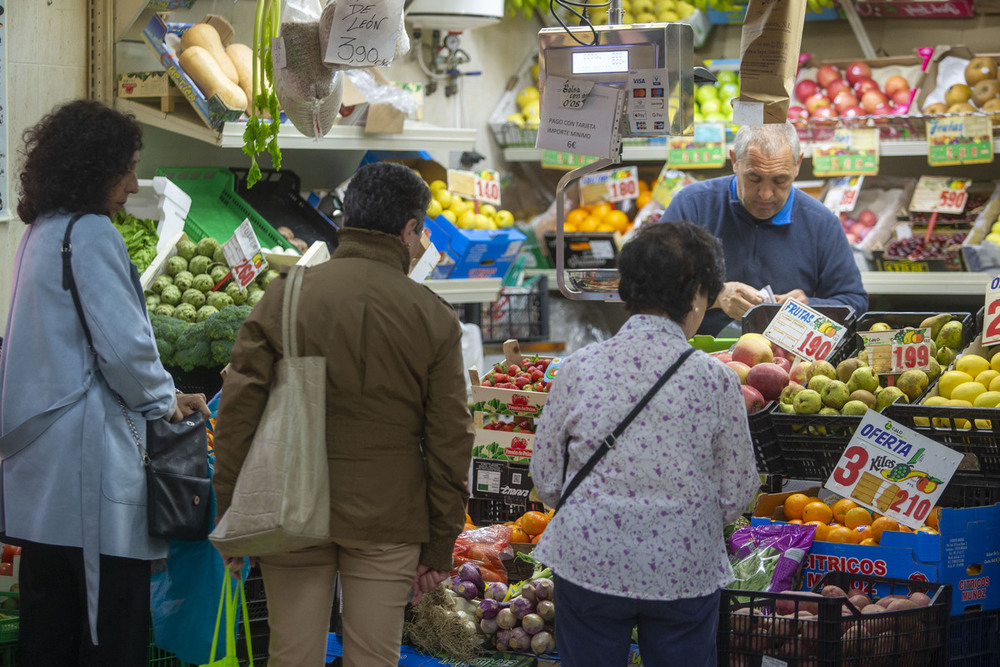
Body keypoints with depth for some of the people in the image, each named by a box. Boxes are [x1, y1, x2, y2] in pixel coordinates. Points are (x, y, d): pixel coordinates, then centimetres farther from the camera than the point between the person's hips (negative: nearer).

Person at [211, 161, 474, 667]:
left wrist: (231, 517, 5)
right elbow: (449, 442, -2)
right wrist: (439, 546, 7)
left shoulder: (285, 295, -2)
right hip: (387, 521, 0)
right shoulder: (434, 318, -3)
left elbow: (238, 411, -3)